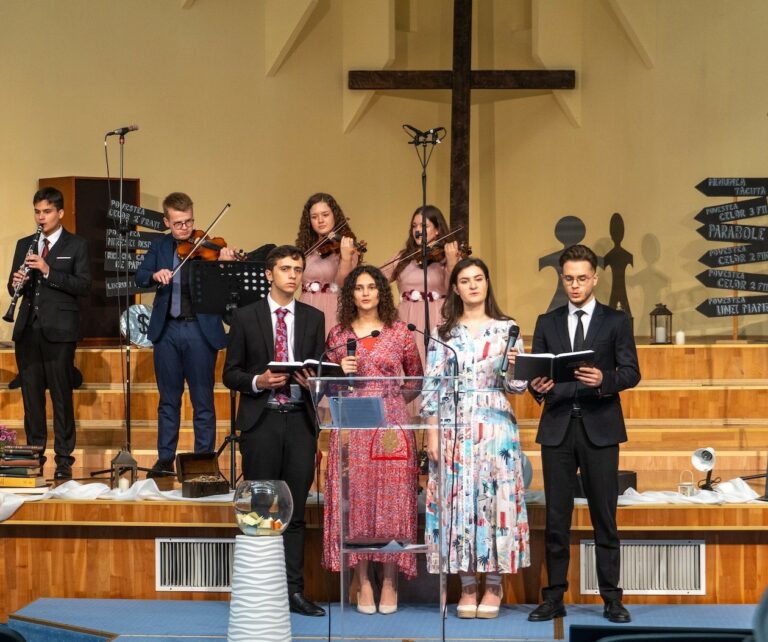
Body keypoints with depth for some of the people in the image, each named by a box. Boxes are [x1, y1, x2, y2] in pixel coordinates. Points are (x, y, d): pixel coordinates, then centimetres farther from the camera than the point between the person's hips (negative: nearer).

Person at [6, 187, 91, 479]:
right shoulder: (24, 245, 16)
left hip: (59, 330, -4)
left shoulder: (76, 245, 3)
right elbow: (13, 286, 15)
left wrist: (48, 271, -18)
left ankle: (64, 458, 2)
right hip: (28, 330, 4)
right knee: (31, 394, 6)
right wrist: (16, 283, -9)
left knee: (61, 396, -3)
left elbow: (84, 285, -8)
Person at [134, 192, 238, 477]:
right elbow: (140, 277, 2)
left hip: (200, 330, -3)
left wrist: (225, 264, -30)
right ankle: (165, 459, 19)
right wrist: (155, 275, -20)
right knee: (168, 399, 12)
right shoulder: (160, 246, 10)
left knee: (203, 400, 2)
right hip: (166, 330, 3)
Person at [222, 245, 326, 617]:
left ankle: (294, 590, 6)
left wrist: (312, 381, -11)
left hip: (300, 421, 2)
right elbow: (230, 374, 4)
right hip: (261, 421, -2)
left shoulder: (314, 318, 11)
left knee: (295, 511, 3)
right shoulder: (245, 317, 4)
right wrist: (258, 381, -15)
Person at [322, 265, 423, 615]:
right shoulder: (338, 334, 9)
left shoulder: (399, 332, 6)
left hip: (392, 426, -1)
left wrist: (389, 395, 0)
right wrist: (342, 373, -4)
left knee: (392, 502, -2)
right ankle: (363, 583, 6)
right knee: (356, 501, -1)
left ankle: (389, 583, 6)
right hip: (351, 427, 1)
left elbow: (416, 378, 13)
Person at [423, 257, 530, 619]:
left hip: (495, 426, -1)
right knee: (458, 499, -1)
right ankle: (467, 586, 7)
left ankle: (494, 586, 6)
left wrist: (514, 368, -16)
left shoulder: (506, 329, 7)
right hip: (454, 428, 1)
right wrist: (432, 433, -4)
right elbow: (432, 386, 5)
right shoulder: (443, 333, 9)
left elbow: (517, 386, 6)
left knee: (495, 498, -3)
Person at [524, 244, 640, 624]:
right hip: (557, 427, 2)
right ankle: (554, 597, 8)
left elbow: (631, 372, -2)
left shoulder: (616, 321, 5)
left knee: (604, 517, 0)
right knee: (556, 517, 3)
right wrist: (537, 387, -14)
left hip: (599, 428, -2)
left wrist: (603, 380, -22)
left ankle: (612, 599, 6)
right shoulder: (547, 323, 12)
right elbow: (535, 371, 8)